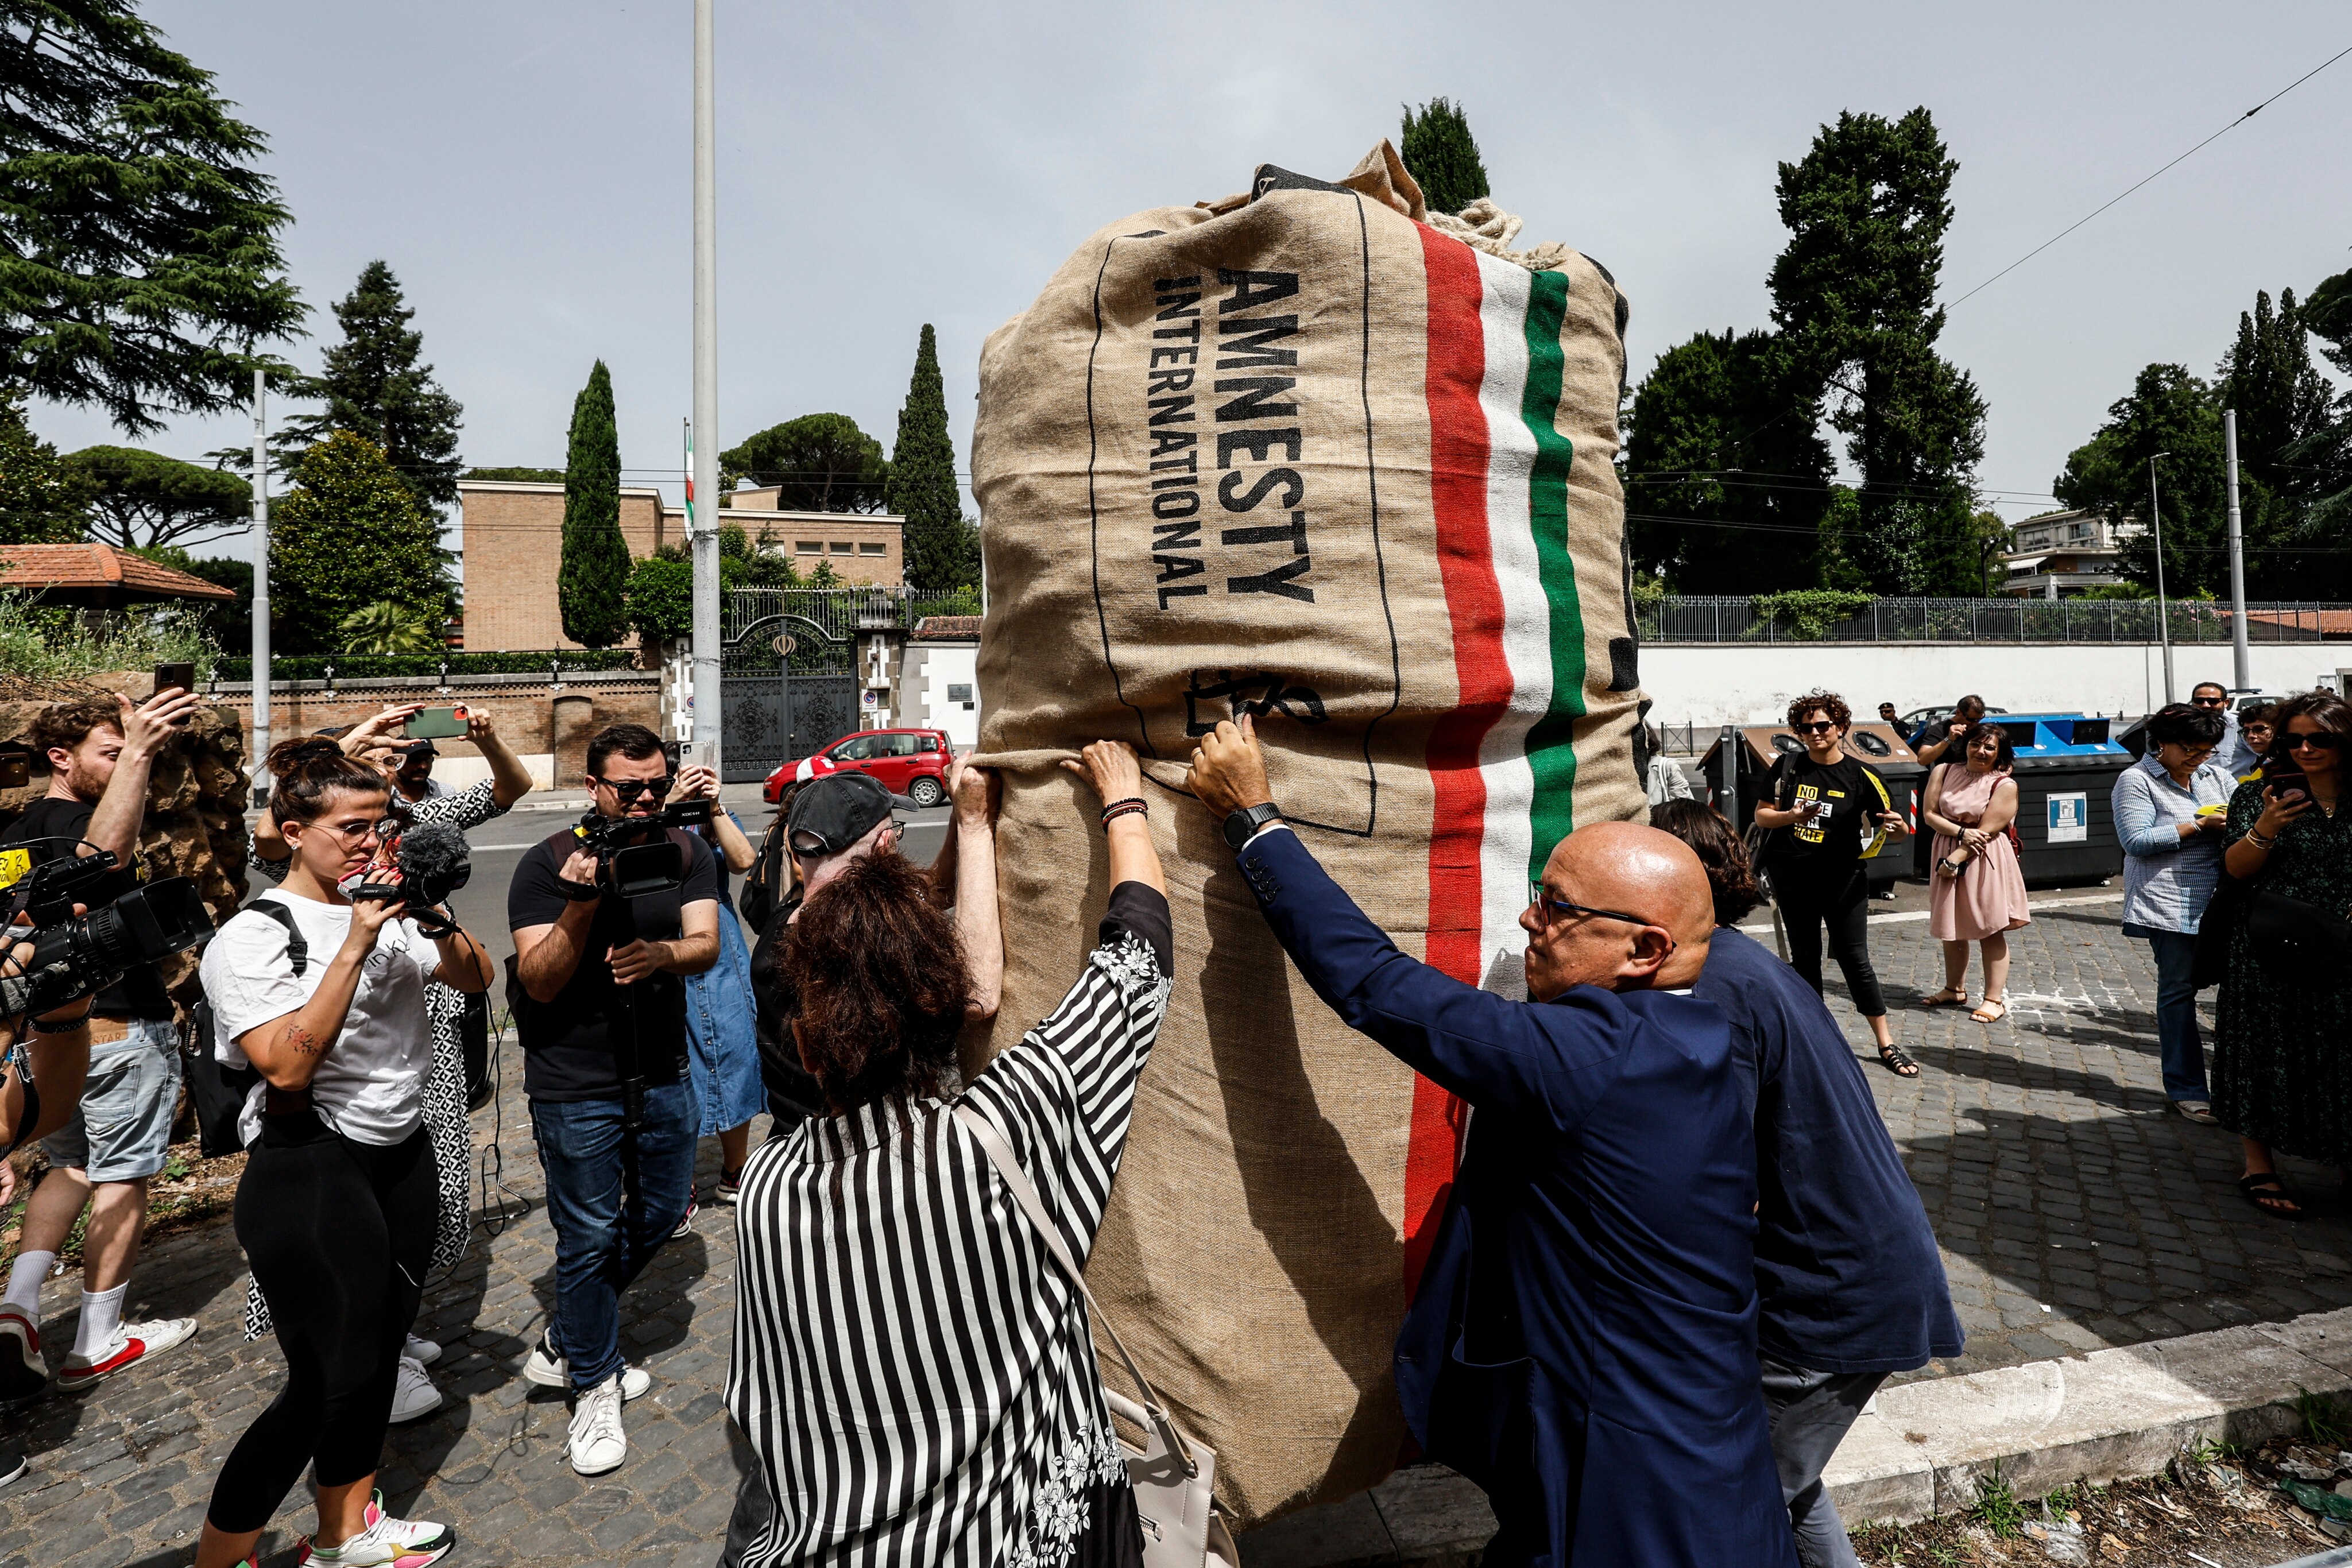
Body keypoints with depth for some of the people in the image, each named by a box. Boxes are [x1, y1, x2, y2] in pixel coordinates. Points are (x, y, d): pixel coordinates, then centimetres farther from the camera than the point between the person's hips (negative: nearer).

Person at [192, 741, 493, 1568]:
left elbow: (477, 977, 6)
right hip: (312, 1167, -6)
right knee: (329, 1379, 1)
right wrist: (354, 946, -26)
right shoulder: (252, 936, -13)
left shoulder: (389, 912, 4)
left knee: (381, 1345, 18)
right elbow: (288, 1066, -22)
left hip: (402, 1154, 7)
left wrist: (436, 916, -12)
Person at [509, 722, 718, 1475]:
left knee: (661, 1210, 17)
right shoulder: (547, 864, -12)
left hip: (662, 1074, 5)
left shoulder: (685, 851, -2)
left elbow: (705, 945, -11)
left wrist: (659, 953, -34)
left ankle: (564, 1343, 41)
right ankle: (592, 1388, 28)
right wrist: (582, 902, -31)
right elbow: (539, 982, -17)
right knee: (590, 1237, 6)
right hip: (575, 1086, -4)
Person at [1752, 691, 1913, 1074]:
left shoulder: (1860, 774, -4)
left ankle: (1887, 1044, 11)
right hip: (1792, 876, 2)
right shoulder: (1788, 766, 0)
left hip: (1843, 877, -1)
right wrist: (1792, 816, -18)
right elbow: (1761, 815, 1)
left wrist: (1894, 825, -25)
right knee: (1805, 956, 10)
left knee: (1855, 959, -1)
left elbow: (1892, 826, -1)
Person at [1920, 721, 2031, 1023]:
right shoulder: (1943, 772, 5)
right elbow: (1929, 814, -1)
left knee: (1991, 930, -2)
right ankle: (1955, 989, 25)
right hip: (1948, 856, 4)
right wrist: (1962, 832, -15)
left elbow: (1987, 831, -12)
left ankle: (1995, 999, 5)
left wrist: (1956, 859, -16)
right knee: (1950, 928, 12)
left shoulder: (2005, 785, -6)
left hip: (1986, 862, -4)